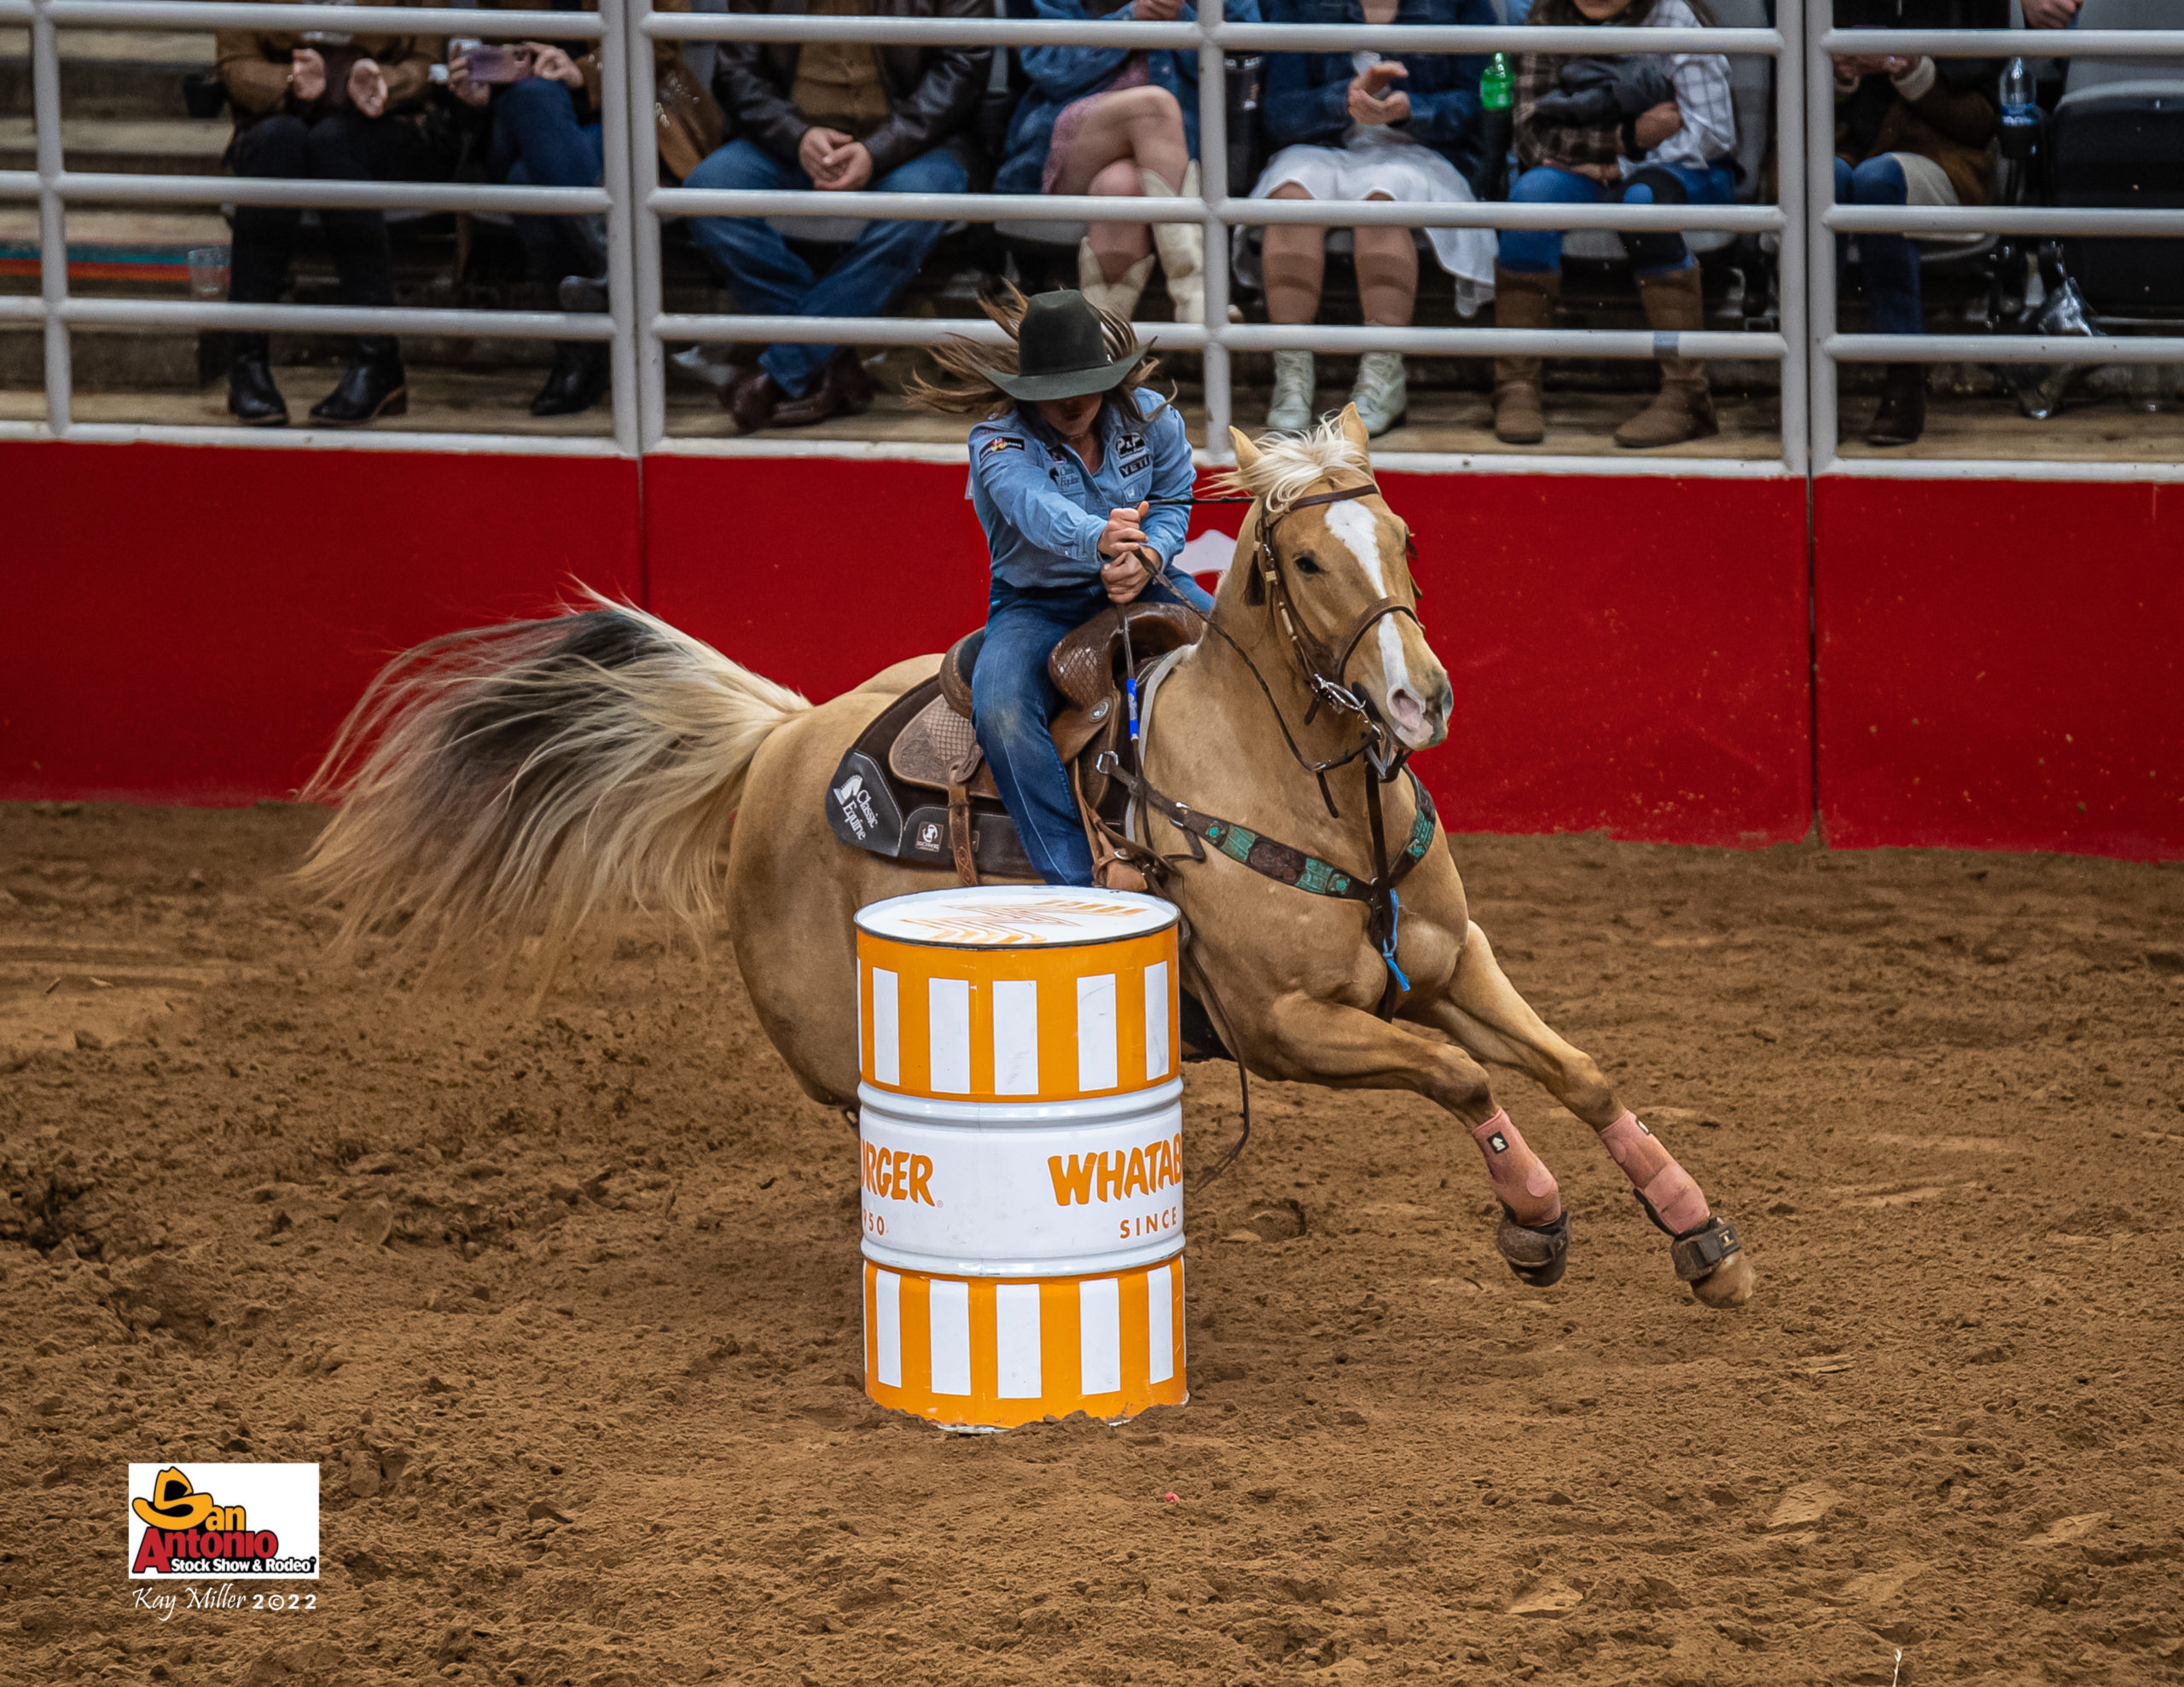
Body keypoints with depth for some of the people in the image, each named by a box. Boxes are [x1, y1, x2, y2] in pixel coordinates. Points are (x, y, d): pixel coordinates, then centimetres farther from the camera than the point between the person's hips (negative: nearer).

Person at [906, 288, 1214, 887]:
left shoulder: (1152, 417, -5)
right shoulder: (998, 442, -19)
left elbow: (1173, 501, 2)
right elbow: (1038, 507, -40)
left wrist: (1147, 559, -22)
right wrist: (1099, 539, -62)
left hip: (1140, 587, 3)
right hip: (1037, 603, -3)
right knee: (1000, 713, -31)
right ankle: (1076, 881, -31)